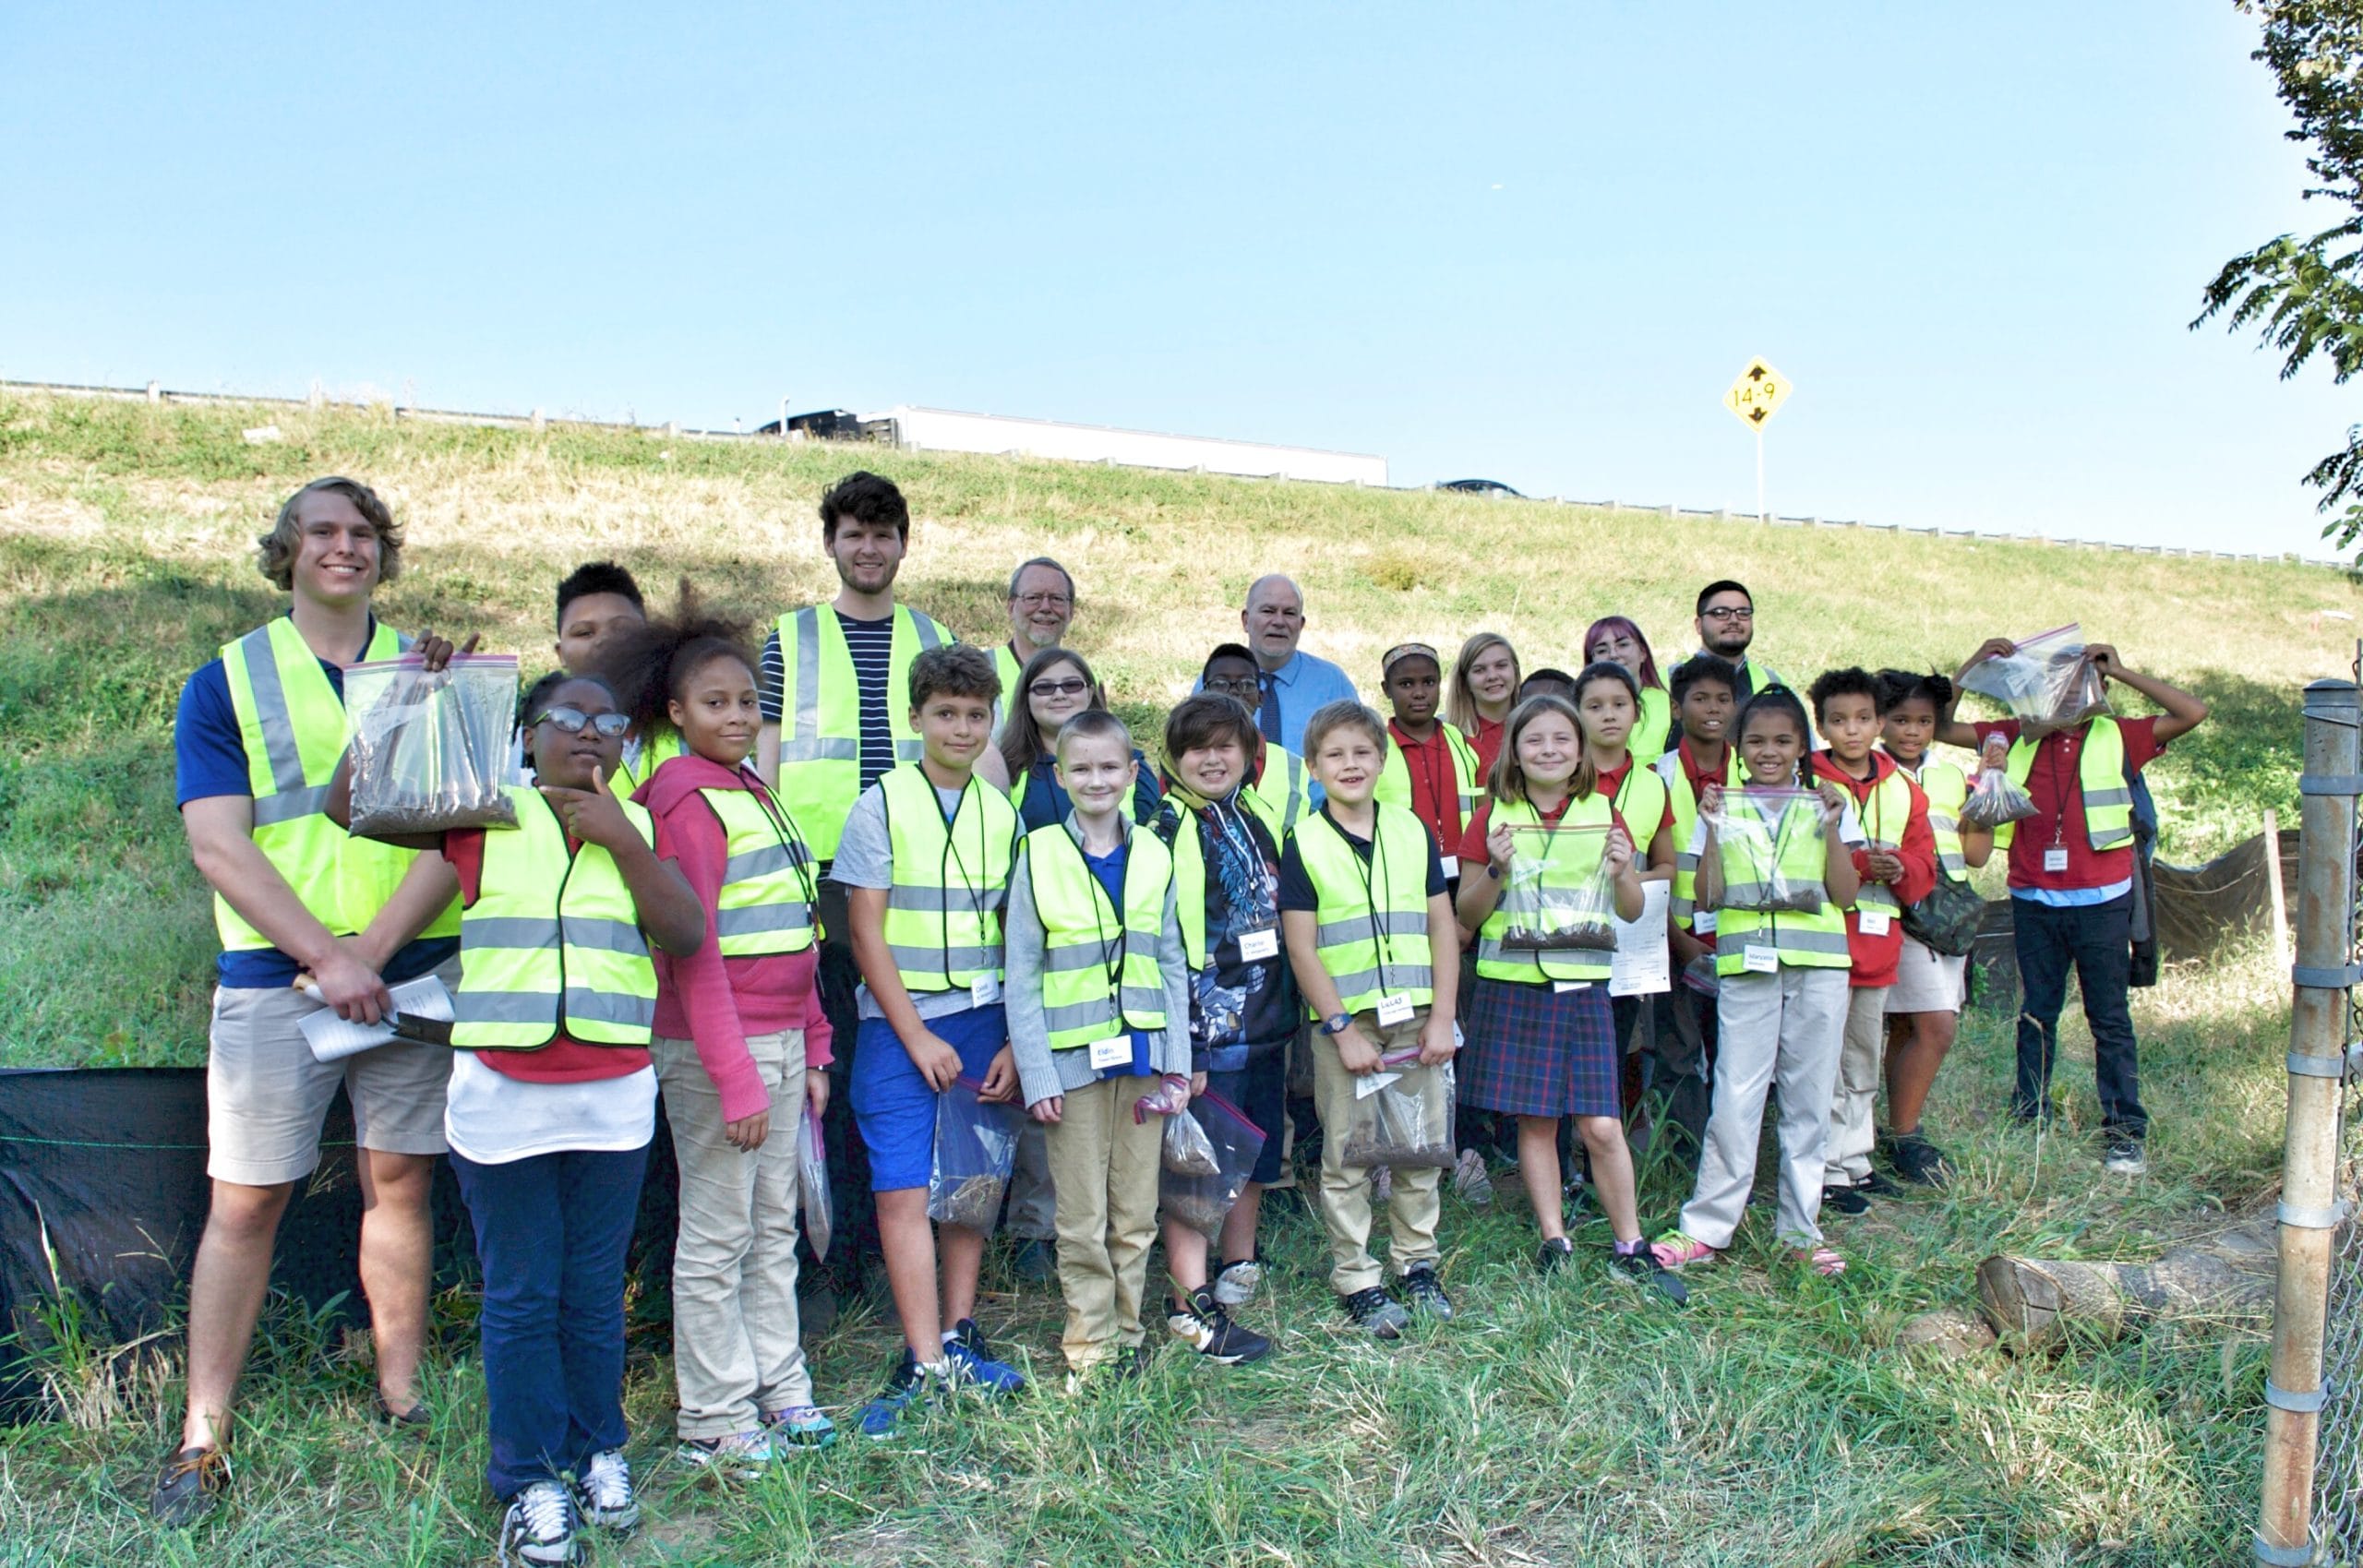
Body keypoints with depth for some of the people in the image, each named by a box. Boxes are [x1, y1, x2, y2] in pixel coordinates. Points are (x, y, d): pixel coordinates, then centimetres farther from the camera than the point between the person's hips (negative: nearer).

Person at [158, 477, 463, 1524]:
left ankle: (402, 1403, 20)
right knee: (245, 1202, 2)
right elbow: (218, 848, -5)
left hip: (414, 970, 2)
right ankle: (202, 1440, 12)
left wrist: (372, 948, -12)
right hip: (272, 978, -1)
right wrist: (327, 959, -14)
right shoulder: (225, 681, 4)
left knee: (398, 1184, 8)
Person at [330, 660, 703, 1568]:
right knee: (520, 1296, 6)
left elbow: (687, 935, -4)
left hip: (614, 1095, 1)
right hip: (502, 1093, -1)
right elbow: (350, 803, -2)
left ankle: (597, 1452, 29)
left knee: (595, 1291, 11)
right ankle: (530, 1482, 19)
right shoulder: (483, 817, 3)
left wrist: (622, 839, -12)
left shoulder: (636, 828, 8)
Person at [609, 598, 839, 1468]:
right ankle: (712, 1421, 13)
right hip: (713, 1047, -8)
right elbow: (693, 953, -17)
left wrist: (813, 1049, 15)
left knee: (775, 1229, 15)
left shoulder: (758, 794, 14)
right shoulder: (688, 799, -12)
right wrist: (734, 1078, -18)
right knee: (717, 1237, 2)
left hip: (780, 1040, 8)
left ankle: (779, 1388, 27)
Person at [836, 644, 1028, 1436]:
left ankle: (959, 1339, 20)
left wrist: (1015, 1041, 0)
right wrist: (917, 1039, -9)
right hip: (899, 1025, -3)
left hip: (984, 1022, 4)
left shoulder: (1001, 814, 8)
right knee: (903, 1191, -6)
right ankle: (923, 1363, -1)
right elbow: (866, 931, -6)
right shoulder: (882, 805, -3)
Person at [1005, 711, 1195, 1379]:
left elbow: (1172, 964, 8)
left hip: (1142, 1053, 3)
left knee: (1136, 1212, 11)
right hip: (1073, 1057, -2)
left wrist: (1177, 1061, 1)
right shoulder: (1040, 855, -3)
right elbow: (1021, 974, -3)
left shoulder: (1154, 856, 5)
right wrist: (1036, 1074, -9)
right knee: (1082, 1218, 4)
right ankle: (1091, 1341, 18)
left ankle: (1127, 1330, 25)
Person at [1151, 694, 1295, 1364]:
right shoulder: (1165, 831, -10)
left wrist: (1290, 1008, 15)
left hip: (1265, 1019, 7)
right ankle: (1191, 1304, 5)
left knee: (1256, 1153, 17)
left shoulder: (1261, 818, 10)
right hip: (1204, 1024, -7)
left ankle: (1239, 1271, 33)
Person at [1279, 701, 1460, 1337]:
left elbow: (1443, 928, 6)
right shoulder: (1303, 844, -3)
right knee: (1347, 1156, 4)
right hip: (1343, 1022, -3)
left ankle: (1417, 1260, 27)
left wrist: (1442, 1017, -2)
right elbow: (1301, 949, -6)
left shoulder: (1412, 832, 6)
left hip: (1415, 1020, 3)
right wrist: (1343, 1029, -10)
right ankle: (1357, 1279, 16)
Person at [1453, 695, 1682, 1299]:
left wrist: (1623, 871, -11)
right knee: (1535, 1120, 5)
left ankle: (1630, 1248, 12)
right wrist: (1495, 870, -16)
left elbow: (1633, 911, 10)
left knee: (1601, 1125, -3)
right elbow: (1468, 915, 2)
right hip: (1512, 984, 0)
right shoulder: (1494, 816, 2)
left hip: (1582, 986, 0)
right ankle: (1554, 1241, 18)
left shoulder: (1601, 812, 5)